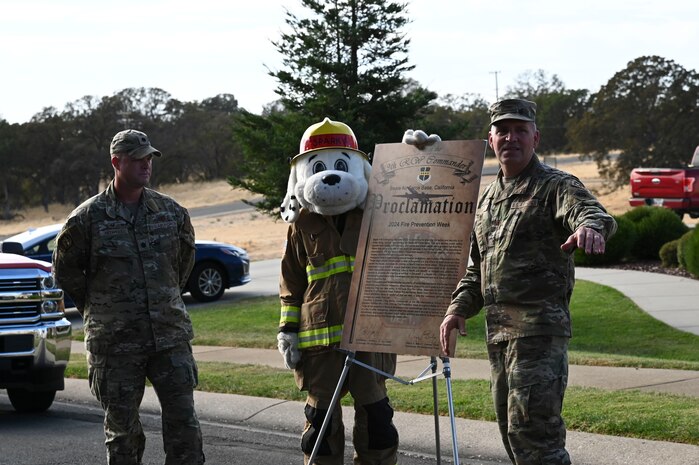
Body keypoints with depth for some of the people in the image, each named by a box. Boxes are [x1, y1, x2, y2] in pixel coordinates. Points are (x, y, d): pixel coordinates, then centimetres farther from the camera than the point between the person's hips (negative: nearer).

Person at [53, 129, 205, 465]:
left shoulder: (171, 212, 5)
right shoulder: (87, 217, -5)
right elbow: (65, 270, 7)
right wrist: (96, 308, 8)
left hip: (170, 336, 2)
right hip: (115, 342, -2)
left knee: (183, 419, -1)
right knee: (121, 427, 5)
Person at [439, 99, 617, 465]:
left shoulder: (556, 186, -6)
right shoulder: (488, 196, 19)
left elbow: (592, 211, -29)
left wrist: (590, 226, -52)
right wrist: (458, 308, 12)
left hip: (539, 329, -8)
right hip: (498, 332, 8)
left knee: (533, 433, -14)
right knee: (511, 431, 13)